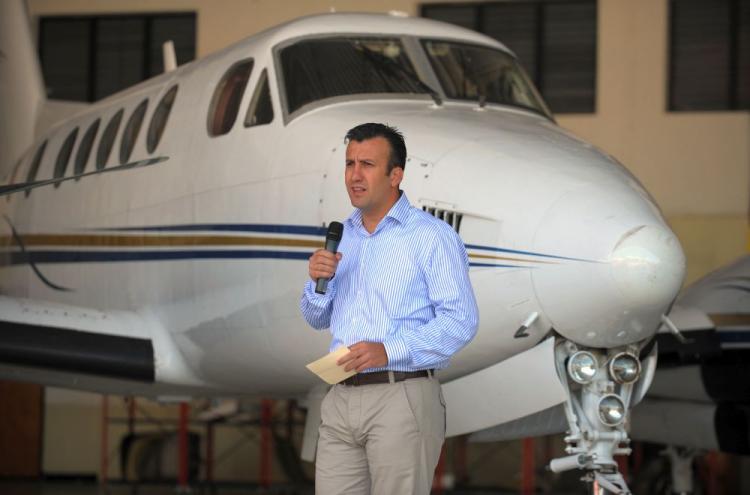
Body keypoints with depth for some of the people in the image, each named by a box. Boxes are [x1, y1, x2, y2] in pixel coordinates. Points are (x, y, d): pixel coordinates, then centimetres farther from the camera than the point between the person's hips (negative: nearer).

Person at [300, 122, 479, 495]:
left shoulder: (432, 236, -5)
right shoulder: (342, 235, 15)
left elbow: (460, 320, -13)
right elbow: (317, 319, 21)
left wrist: (390, 350, -22)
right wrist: (319, 281, -1)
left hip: (402, 398, -6)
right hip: (340, 399, 6)